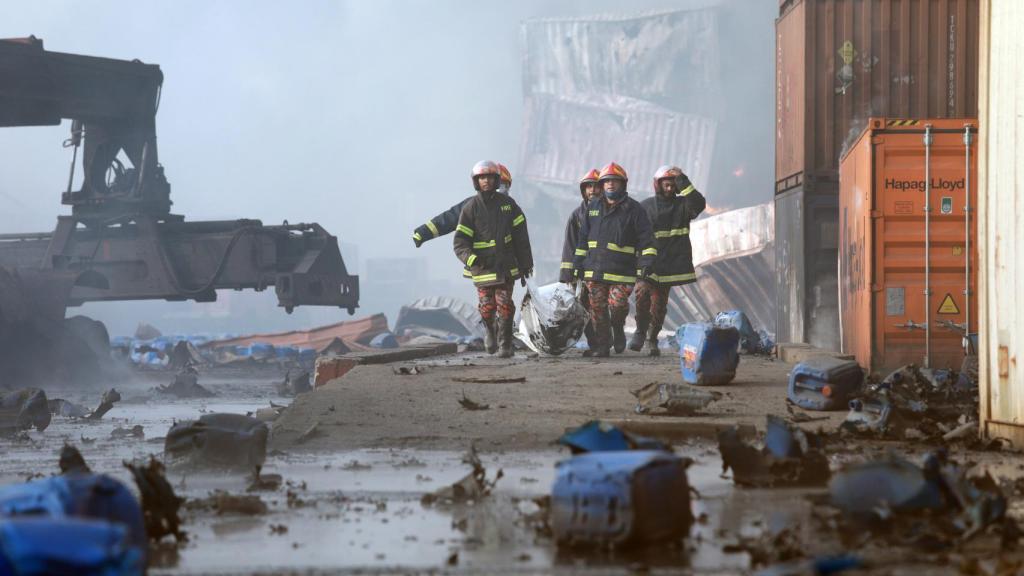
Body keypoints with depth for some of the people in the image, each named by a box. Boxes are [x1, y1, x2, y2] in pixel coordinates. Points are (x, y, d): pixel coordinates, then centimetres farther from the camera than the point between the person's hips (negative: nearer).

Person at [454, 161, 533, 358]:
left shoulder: (507, 203, 4)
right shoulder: (470, 208, -4)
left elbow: (520, 236, 9)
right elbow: (460, 242, -8)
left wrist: (525, 263, 8)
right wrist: (470, 258, -26)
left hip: (506, 266, 1)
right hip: (482, 267, -1)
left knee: (505, 306, -5)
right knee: (487, 308, 2)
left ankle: (505, 345, 6)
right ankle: (491, 331, 32)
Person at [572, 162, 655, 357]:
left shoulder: (633, 209, 0)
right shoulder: (593, 206, 13)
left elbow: (646, 239, -3)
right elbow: (584, 237, 19)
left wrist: (646, 261, -15)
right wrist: (578, 263, 16)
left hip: (622, 270, -4)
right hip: (595, 268, 4)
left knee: (617, 304, -15)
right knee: (598, 308, 4)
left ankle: (618, 329, 17)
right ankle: (602, 345, 16)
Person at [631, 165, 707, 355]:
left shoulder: (682, 205, 6)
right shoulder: (645, 207, 6)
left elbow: (699, 204, -17)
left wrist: (683, 181, -18)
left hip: (669, 266, 1)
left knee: (659, 305, 6)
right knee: (643, 293, -23)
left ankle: (652, 339, 22)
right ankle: (640, 331, -6)